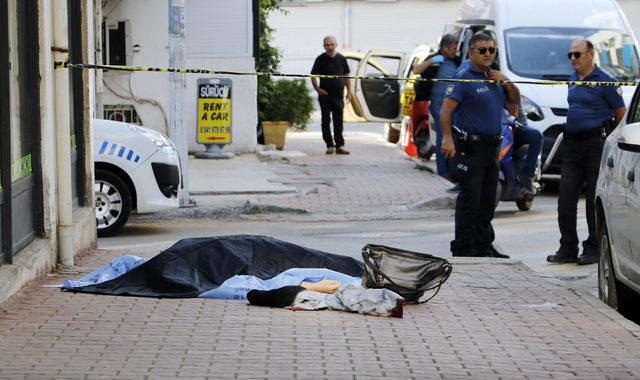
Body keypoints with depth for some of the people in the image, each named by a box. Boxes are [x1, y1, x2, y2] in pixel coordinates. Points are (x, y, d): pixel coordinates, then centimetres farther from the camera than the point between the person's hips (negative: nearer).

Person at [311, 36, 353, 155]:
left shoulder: (341, 59, 7)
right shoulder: (320, 59, -1)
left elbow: (346, 75, 14)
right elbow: (313, 76, 2)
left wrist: (349, 91, 5)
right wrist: (318, 89, -11)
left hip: (338, 95, 2)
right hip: (325, 95, -2)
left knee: (338, 122, 2)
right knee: (326, 121, 1)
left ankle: (340, 145, 3)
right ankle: (330, 145, 8)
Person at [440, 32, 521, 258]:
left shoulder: (494, 77, 14)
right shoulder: (464, 78, -10)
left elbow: (514, 101, 21)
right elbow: (446, 109, -18)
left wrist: (507, 83, 1)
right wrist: (447, 138, -29)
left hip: (492, 146, 8)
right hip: (471, 147, -8)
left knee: (487, 201, 13)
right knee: (470, 200, -8)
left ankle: (483, 246, 23)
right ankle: (462, 250, -4)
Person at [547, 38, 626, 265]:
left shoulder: (604, 81, -7)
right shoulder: (573, 80, 13)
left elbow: (621, 115, -4)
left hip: (596, 144, -7)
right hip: (571, 144, 7)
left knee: (595, 201, -1)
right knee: (566, 199, 3)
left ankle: (593, 249, 6)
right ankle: (568, 249, 9)